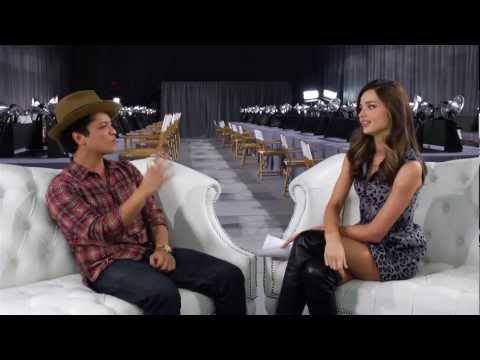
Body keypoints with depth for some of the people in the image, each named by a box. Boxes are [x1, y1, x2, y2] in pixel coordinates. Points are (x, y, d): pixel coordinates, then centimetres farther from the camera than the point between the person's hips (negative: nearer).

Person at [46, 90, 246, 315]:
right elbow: (100, 233, -19)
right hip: (109, 266, -5)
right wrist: (144, 190, -26)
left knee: (229, 277, -11)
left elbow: (153, 215, 12)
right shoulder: (62, 187, -5)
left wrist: (162, 248, -8)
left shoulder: (126, 170, 14)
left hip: (149, 253, 6)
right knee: (163, 293, -38)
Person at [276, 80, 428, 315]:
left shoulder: (410, 166, -18)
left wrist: (326, 232, -9)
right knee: (315, 271, -29)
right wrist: (332, 238, -26)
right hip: (365, 244, 6)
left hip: (398, 253, -5)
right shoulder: (357, 154, 4)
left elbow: (376, 231, -18)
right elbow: (334, 205, -3)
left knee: (307, 242, -26)